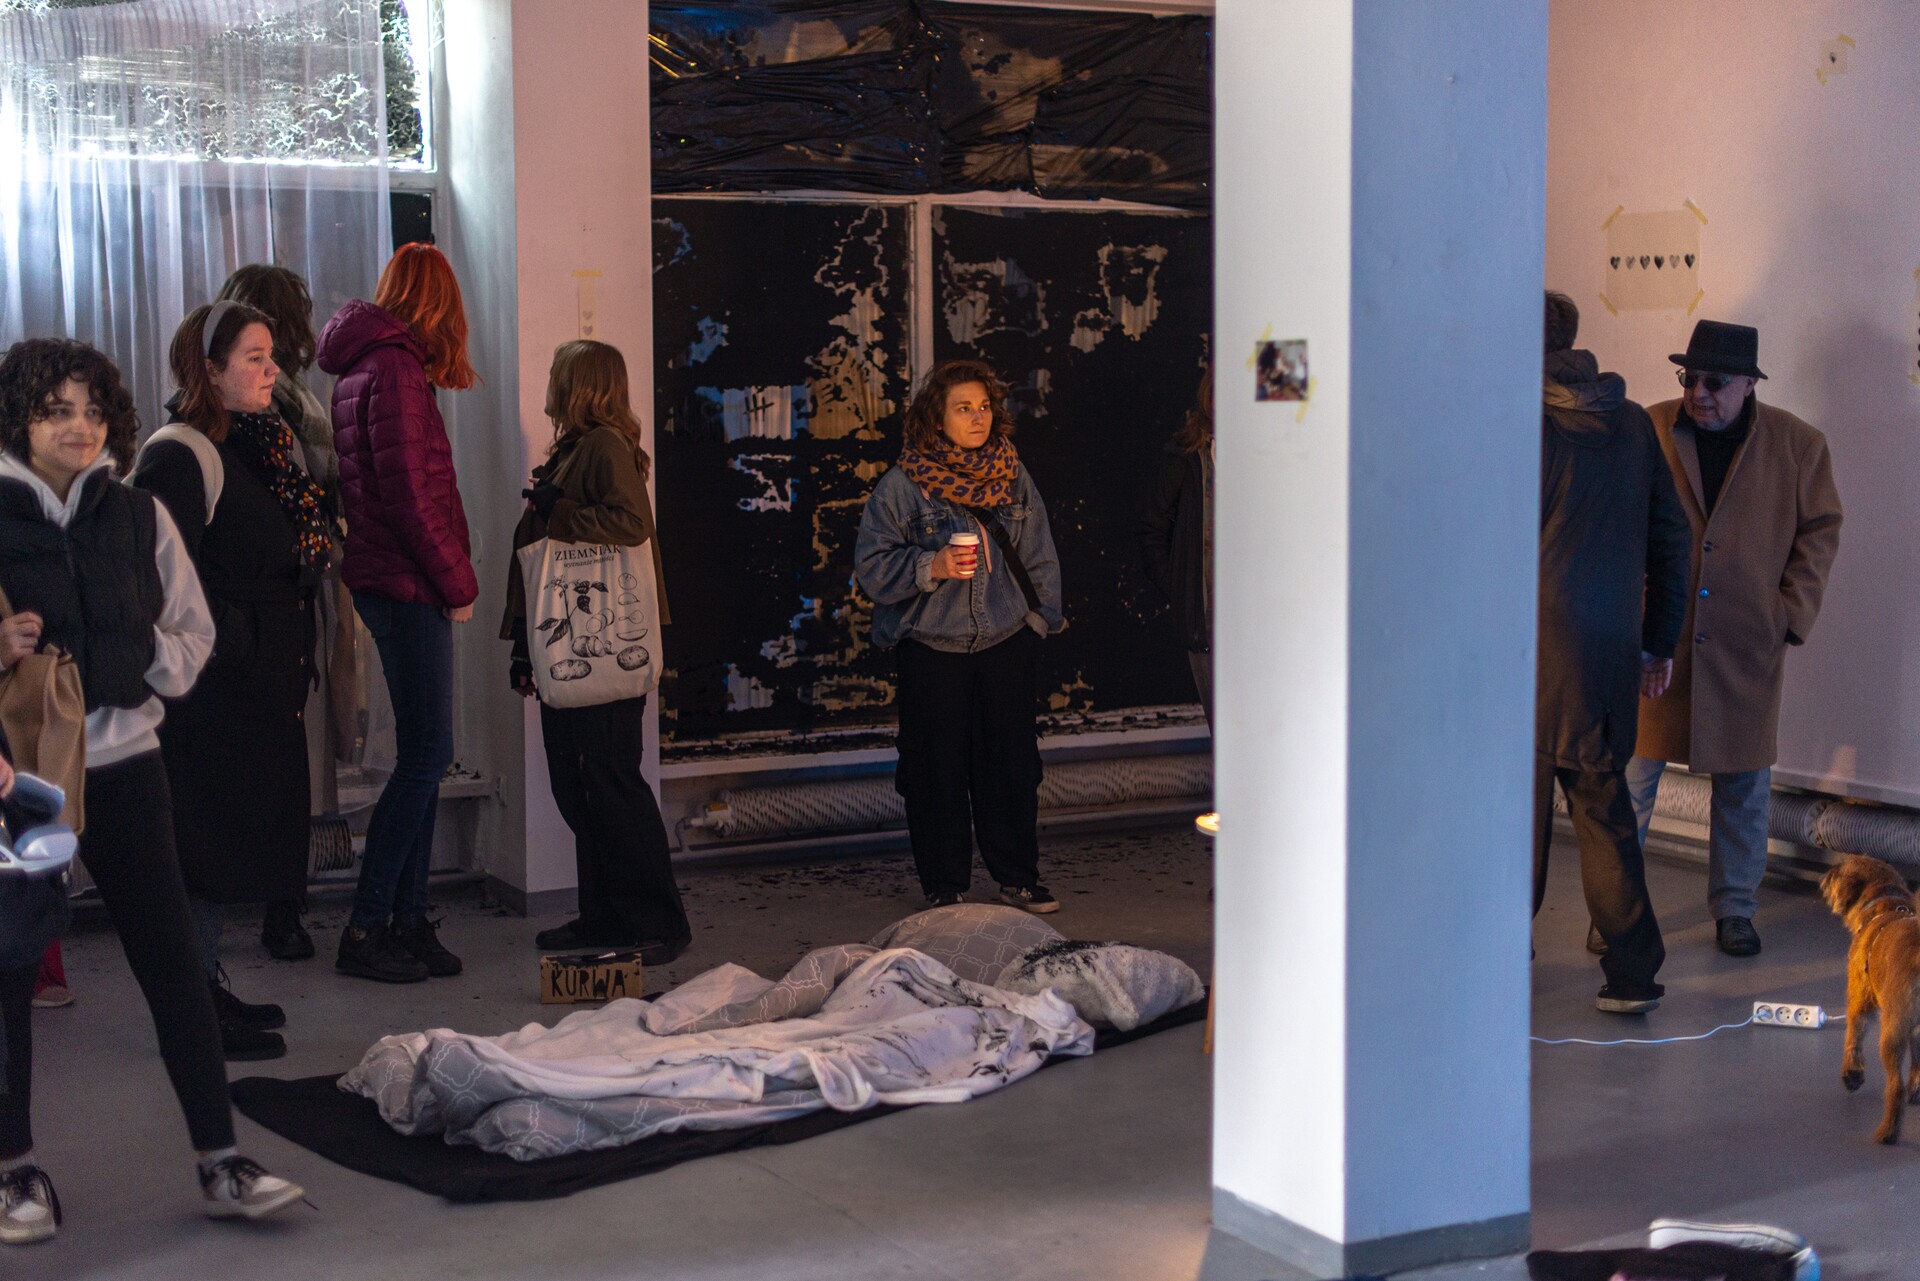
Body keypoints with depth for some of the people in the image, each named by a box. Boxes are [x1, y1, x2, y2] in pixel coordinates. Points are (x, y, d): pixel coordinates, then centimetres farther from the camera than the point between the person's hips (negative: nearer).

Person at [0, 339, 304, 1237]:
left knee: (173, 962, 1)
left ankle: (221, 1164, 7)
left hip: (123, 764, 2)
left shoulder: (139, 517, 6)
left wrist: (153, 663, -6)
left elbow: (194, 630, 13)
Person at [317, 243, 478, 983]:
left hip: (390, 583, 10)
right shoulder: (394, 370, -13)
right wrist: (459, 584, -10)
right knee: (426, 755, -7)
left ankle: (408, 920, 15)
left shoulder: (368, 367, 17)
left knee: (422, 755, 11)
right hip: (408, 587, -10)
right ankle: (365, 930, -3)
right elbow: (409, 496, -18)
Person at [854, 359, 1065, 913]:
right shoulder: (901, 485, -5)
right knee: (937, 769, 1)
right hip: (932, 647, -3)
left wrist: (1042, 617, 12)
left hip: (1008, 644, 3)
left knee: (1012, 763, 6)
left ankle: (1018, 877, 20)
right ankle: (944, 888, 12)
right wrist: (933, 566, -18)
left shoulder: (1013, 477, 8)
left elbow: (1039, 556, 16)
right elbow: (873, 565, -6)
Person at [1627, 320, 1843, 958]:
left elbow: (1820, 531, 7)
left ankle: (1735, 908, 23)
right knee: (1633, 774, 1)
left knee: (1745, 784, 8)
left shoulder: (1799, 445, 1)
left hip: (1747, 644, 1)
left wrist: (1791, 613, -1)